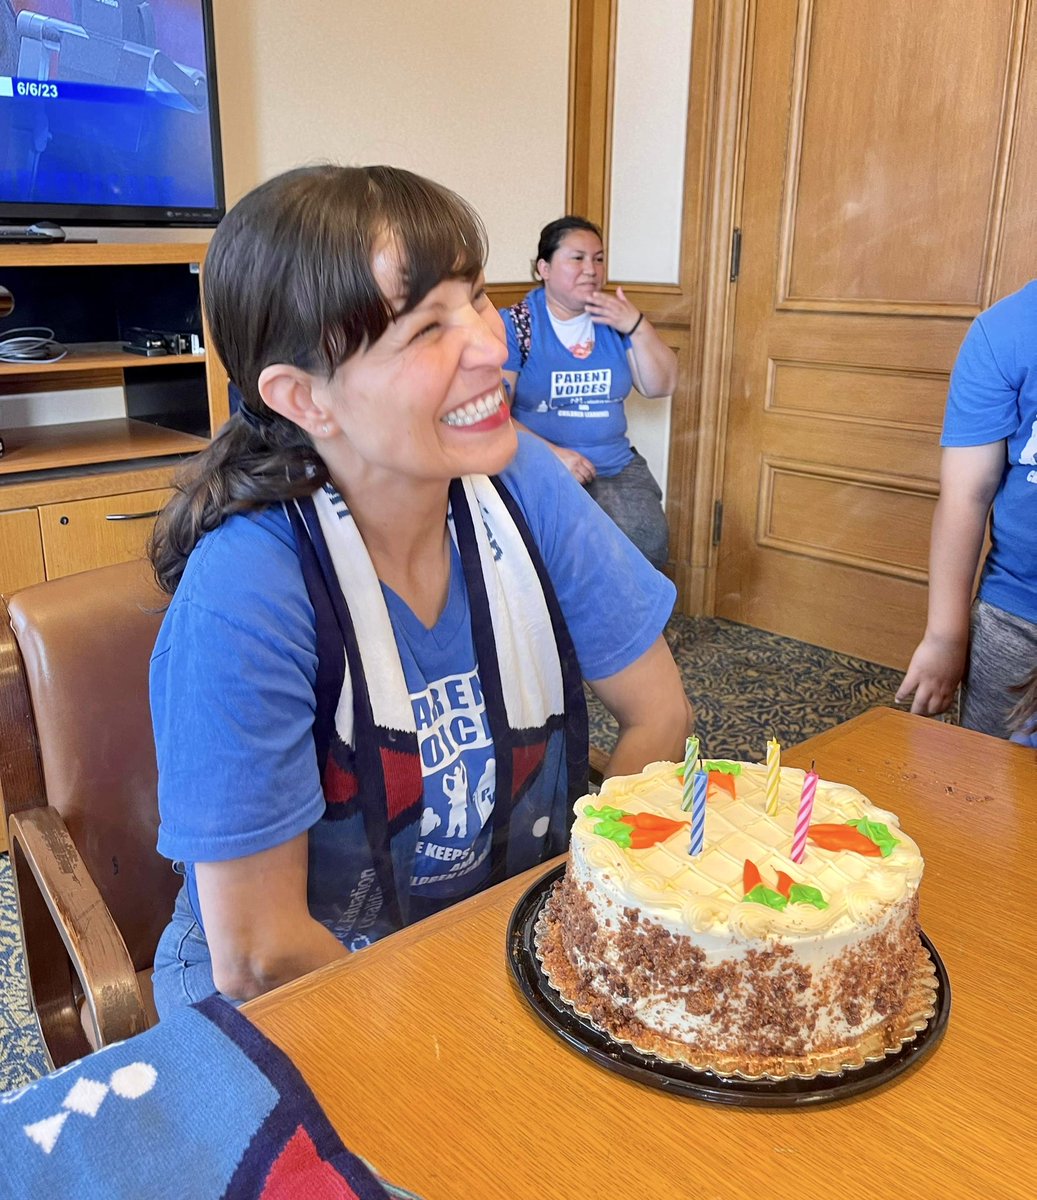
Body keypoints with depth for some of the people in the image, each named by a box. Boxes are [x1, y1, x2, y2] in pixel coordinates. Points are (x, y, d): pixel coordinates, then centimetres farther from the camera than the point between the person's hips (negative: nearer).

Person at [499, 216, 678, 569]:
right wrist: (552, 454, -19)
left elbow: (661, 386, 9)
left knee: (647, 542, -23)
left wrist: (637, 326, -5)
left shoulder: (614, 319, 13)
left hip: (617, 465, 4)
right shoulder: (514, 324, -2)